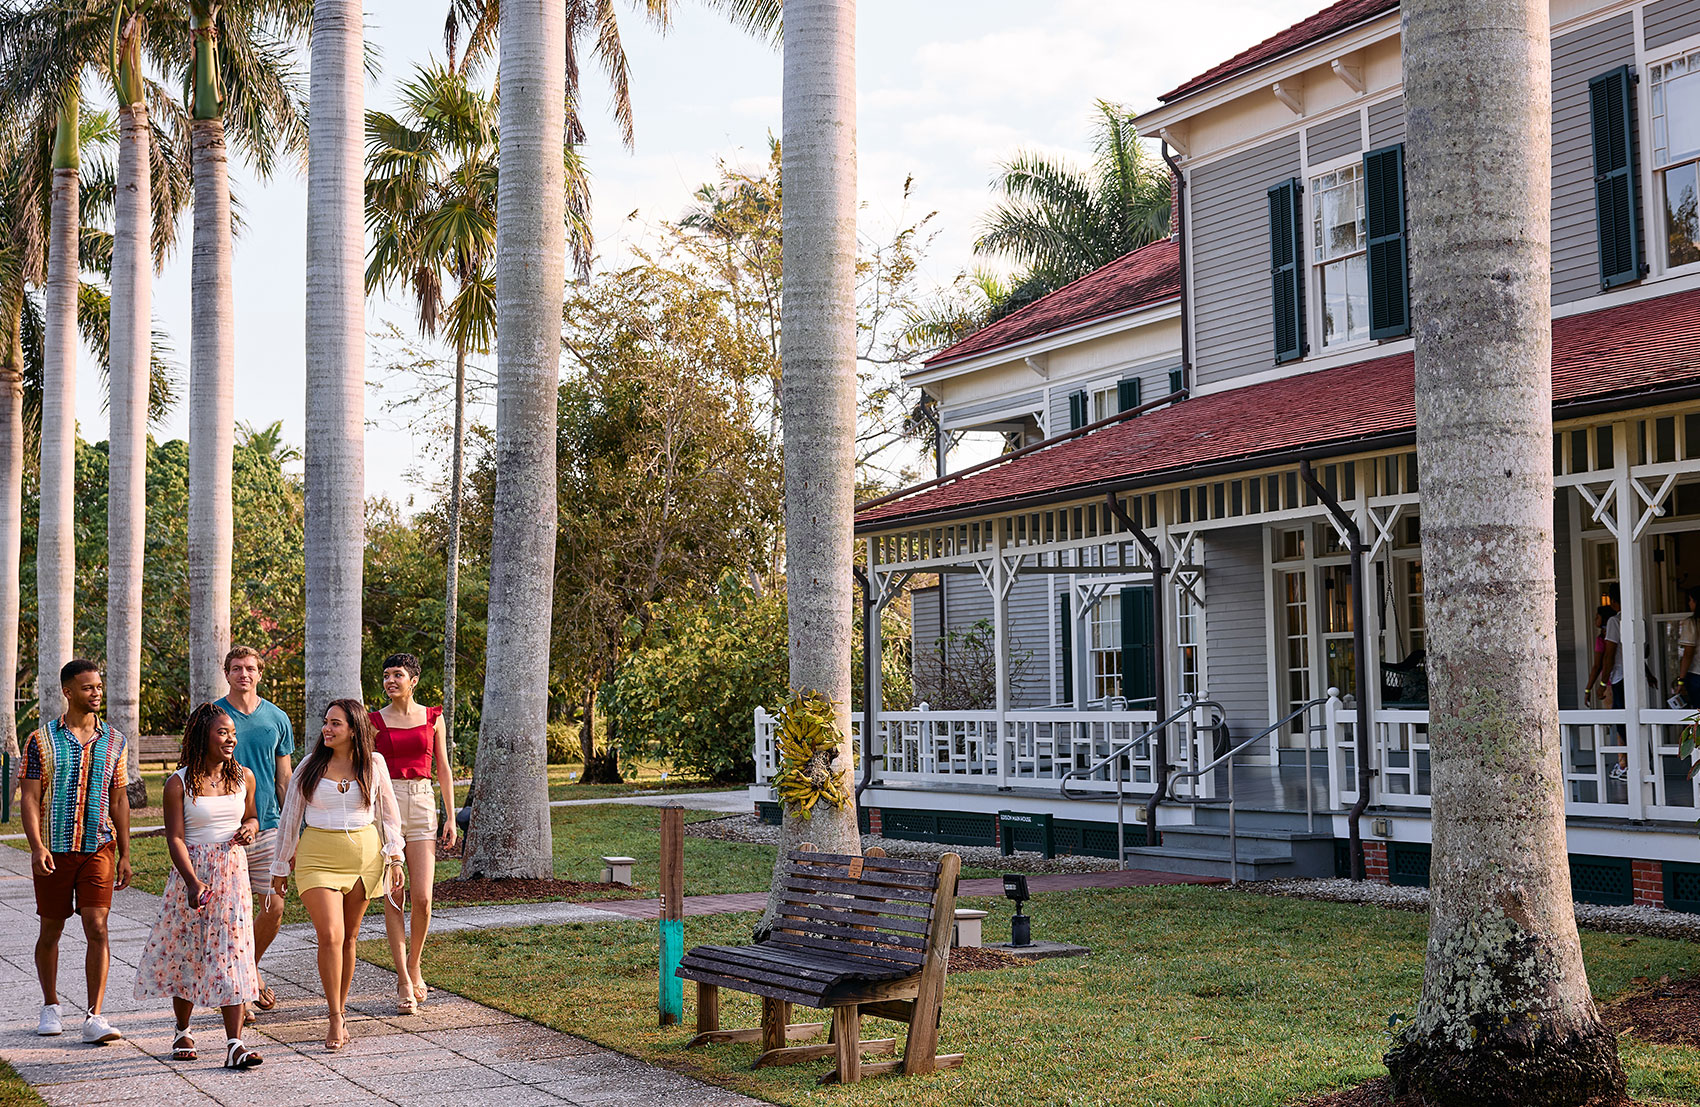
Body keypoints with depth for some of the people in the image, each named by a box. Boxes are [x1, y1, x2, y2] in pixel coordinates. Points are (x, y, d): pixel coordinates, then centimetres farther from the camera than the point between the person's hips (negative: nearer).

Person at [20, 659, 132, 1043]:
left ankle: (94, 1017, -8)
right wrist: (36, 846, -16)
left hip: (98, 848, 1)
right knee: (51, 930, 10)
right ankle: (50, 1007, 28)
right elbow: (30, 798, -3)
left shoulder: (114, 741, 7)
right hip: (53, 851, -1)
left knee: (97, 928, -9)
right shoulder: (42, 740, 0)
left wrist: (125, 854, 9)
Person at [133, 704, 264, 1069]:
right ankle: (183, 1033, 31)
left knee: (231, 953, -6)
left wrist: (250, 827, -3)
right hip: (192, 874, -2)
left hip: (232, 872, 2)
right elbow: (175, 838, -11)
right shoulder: (179, 784, -7)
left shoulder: (243, 778, 5)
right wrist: (193, 883, -23)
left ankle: (234, 1044, -9)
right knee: (185, 951, 9)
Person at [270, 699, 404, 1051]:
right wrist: (280, 867, 11)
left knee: (348, 938, 7)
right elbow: (290, 817, 9)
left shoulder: (374, 763, 2)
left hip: (364, 855, 1)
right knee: (330, 936, -13)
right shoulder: (310, 766, 1)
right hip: (318, 857, -1)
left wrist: (395, 859, 5)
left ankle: (339, 1011, 19)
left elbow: (389, 814, 11)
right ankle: (335, 1020, -5)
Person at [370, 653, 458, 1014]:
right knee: (392, 897, -3)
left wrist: (451, 818, 6)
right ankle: (404, 982, 1)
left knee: (422, 899, -6)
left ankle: (414, 967, 17)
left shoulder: (432, 717, 9)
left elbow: (443, 769, 11)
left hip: (422, 806, 1)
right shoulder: (375, 721, 5)